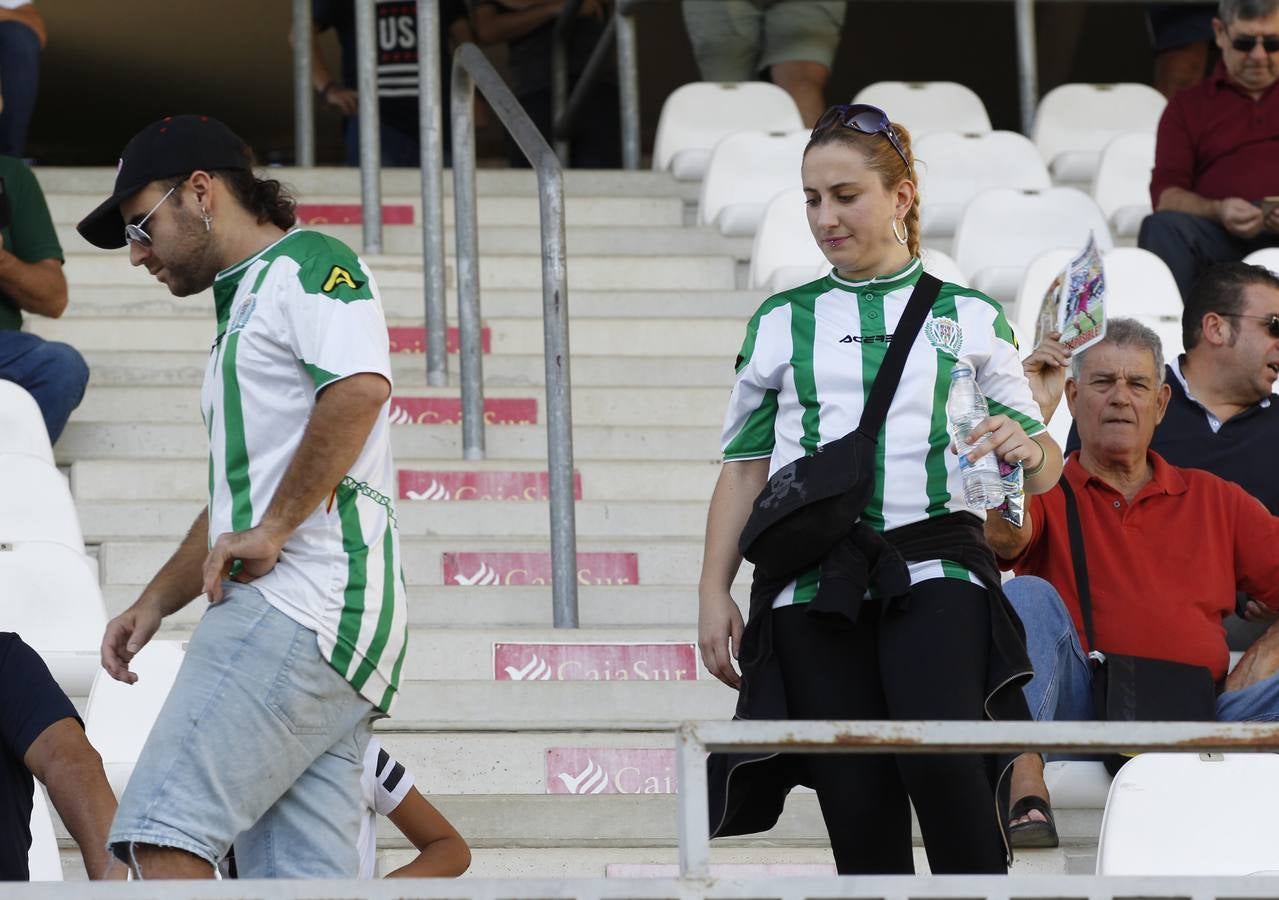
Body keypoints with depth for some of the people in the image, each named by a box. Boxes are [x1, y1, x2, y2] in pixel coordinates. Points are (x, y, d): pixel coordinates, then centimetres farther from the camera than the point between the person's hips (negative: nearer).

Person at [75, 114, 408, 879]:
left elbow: (359, 386, -20)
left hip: (306, 597, -10)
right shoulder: (244, 306, 31)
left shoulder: (306, 266, 0)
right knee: (303, 876, 2)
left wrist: (270, 532, -17)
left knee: (163, 837, -19)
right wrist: (155, 604, 23)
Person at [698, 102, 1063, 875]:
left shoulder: (970, 316, 13)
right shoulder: (783, 322, 17)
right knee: (861, 814, -4)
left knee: (942, 766, -26)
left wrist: (1028, 450, -11)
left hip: (934, 570, -2)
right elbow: (744, 466, 16)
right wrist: (714, 592, 6)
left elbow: (1045, 463, 13)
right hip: (811, 586, 2)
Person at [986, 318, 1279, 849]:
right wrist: (1033, 412, -9)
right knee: (1027, 595, -26)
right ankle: (1026, 796, -40)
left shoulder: (1215, 501, 23)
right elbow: (1002, 535, -9)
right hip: (1077, 715, -1)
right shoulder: (1049, 492, 15)